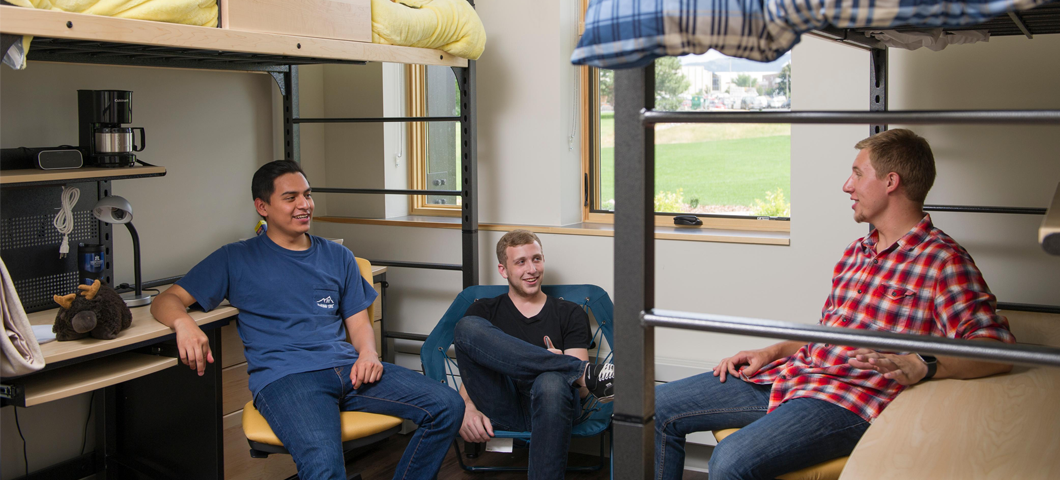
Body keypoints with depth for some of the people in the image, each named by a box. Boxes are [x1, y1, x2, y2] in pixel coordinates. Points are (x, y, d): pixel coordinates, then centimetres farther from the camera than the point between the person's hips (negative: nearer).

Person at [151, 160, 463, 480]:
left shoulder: (338, 257, 24)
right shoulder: (236, 259, 15)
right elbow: (166, 301, 12)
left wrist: (368, 353, -3)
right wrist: (183, 323, -14)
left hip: (347, 368, 5)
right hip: (284, 377, -5)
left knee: (447, 407, -18)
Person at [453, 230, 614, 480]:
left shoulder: (570, 314, 20)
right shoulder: (484, 311, 22)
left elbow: (582, 390, 11)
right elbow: (472, 373, 10)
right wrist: (468, 408, -14)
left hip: (549, 407, -1)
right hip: (500, 411, 1)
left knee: (552, 382, -39)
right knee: (467, 327, -23)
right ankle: (586, 371, -27)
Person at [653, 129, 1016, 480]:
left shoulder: (944, 261, -6)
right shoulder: (856, 252, 22)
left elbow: (997, 350, -17)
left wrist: (920, 367, -32)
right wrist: (770, 353, 13)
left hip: (850, 400, -9)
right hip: (789, 374, 9)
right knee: (658, 406, 2)